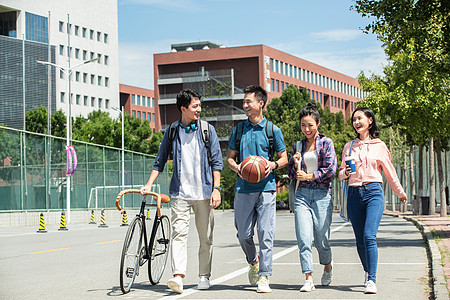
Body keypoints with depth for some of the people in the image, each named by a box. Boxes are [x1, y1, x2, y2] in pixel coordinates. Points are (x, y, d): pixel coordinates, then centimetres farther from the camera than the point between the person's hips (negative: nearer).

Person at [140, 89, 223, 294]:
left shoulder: (207, 130, 6)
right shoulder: (172, 132, 8)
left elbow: (216, 161, 4)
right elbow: (160, 161, 14)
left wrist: (216, 189, -4)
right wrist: (149, 185, 5)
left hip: (204, 192, 0)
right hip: (180, 192, 0)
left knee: (205, 237, 6)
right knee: (179, 233, -13)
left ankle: (204, 276, 17)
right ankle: (178, 277, -20)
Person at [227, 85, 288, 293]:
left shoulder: (272, 130, 4)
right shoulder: (238, 130, 10)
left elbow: (284, 158, 9)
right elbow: (230, 158, 16)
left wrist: (273, 165, -13)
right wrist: (236, 167, -7)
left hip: (266, 188, -2)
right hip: (243, 188, 3)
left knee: (266, 233, -6)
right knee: (243, 233, 6)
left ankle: (264, 277, -1)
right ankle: (253, 262, 34)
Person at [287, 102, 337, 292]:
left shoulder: (326, 143, 3)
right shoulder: (298, 146, 15)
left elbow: (331, 169, -6)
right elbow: (292, 175, 17)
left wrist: (308, 176, -9)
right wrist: (296, 164, -3)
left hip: (322, 194, -3)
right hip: (302, 194, 3)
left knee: (321, 238, 0)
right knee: (304, 237, -10)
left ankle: (327, 267, 30)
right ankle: (308, 279, -9)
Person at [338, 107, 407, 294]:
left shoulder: (379, 146, 7)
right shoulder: (349, 147, 13)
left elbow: (389, 172, 17)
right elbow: (341, 173, 17)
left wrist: (400, 192, 26)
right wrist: (345, 172, -7)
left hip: (374, 192, -3)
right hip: (354, 194, 3)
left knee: (369, 236, -18)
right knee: (360, 240, 6)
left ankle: (371, 281, -20)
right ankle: (368, 270, 31)